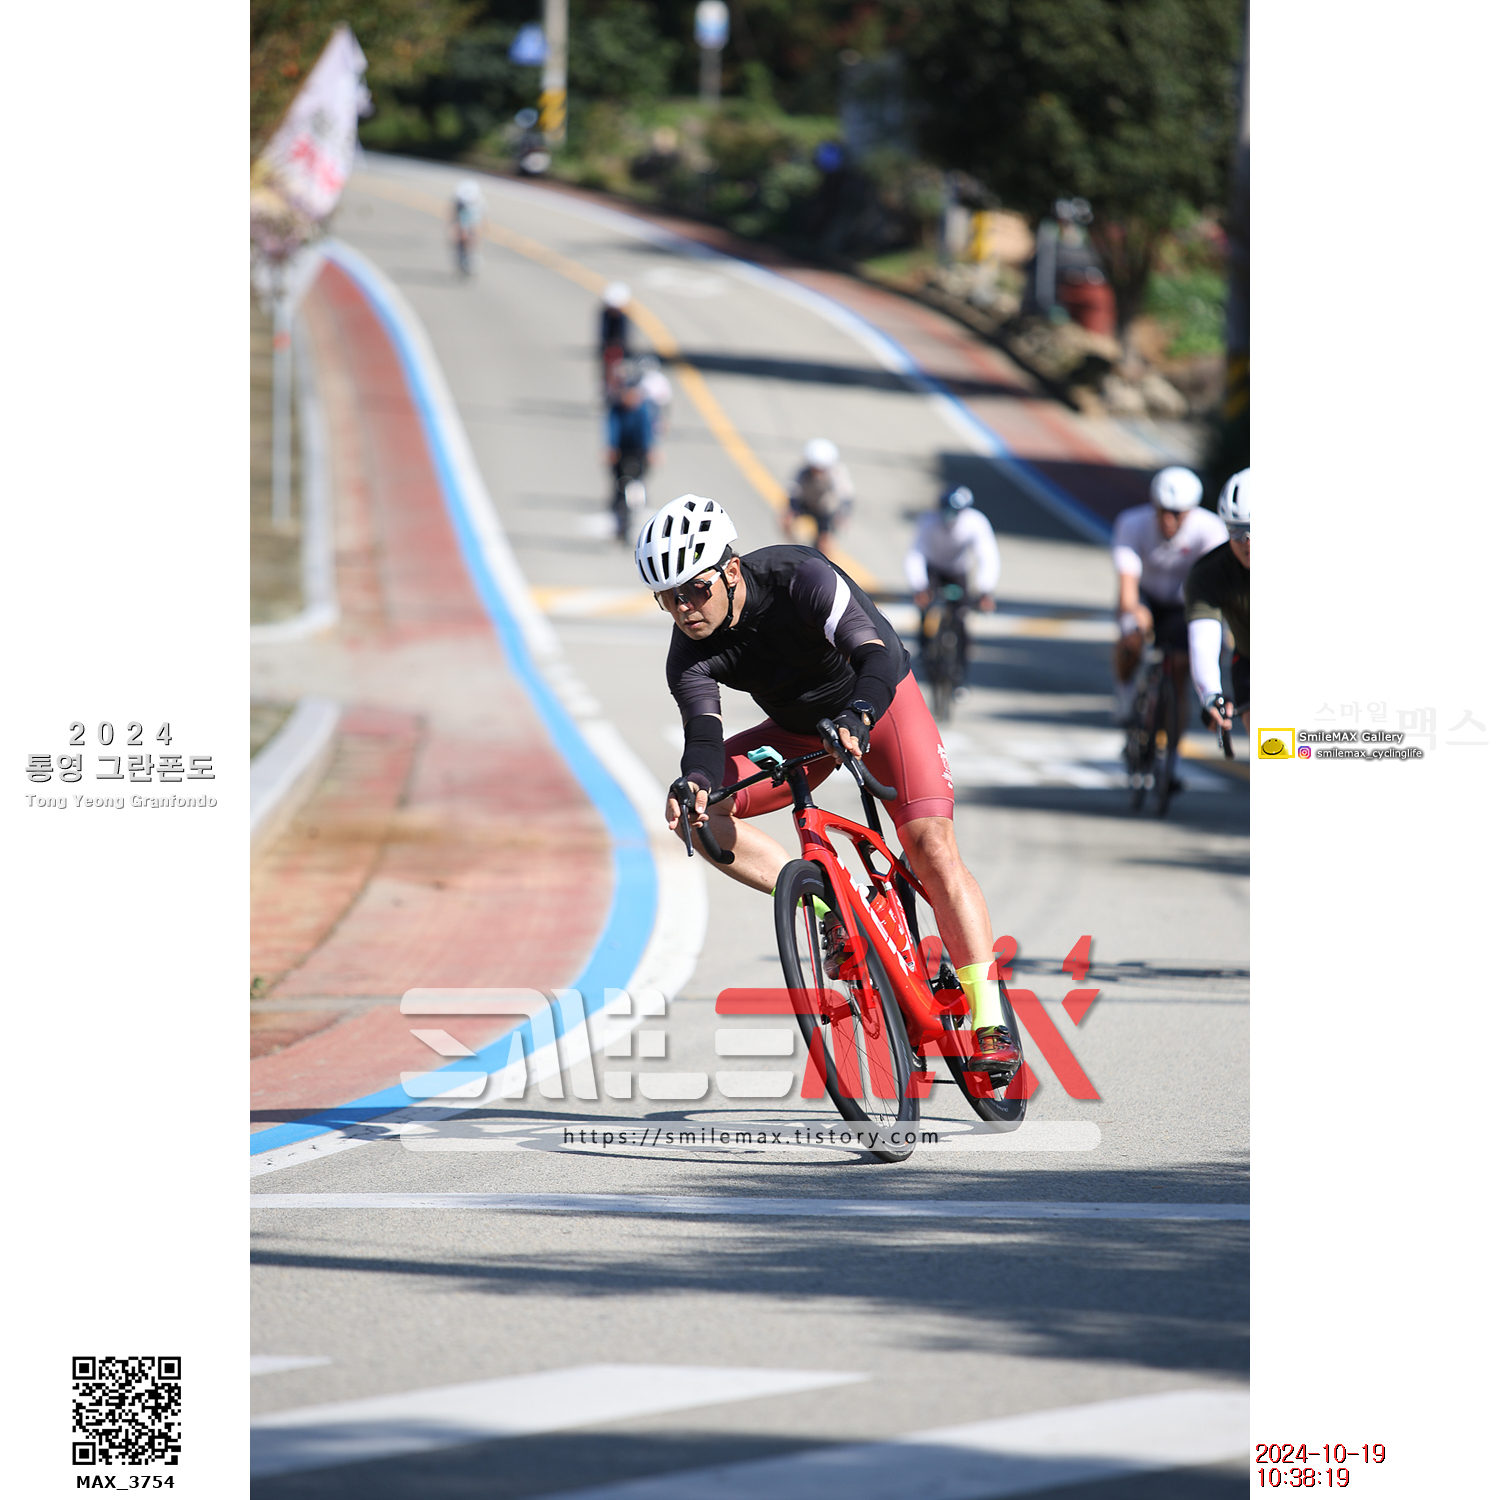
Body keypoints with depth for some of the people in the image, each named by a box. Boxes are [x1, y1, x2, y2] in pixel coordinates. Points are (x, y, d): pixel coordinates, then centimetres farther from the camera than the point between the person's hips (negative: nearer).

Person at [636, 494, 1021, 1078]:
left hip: (882, 701, -5)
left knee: (930, 844, -23)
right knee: (698, 814, -15)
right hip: (800, 729, 5)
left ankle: (991, 1020, -20)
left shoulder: (800, 579, -32)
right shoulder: (689, 654, -20)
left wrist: (857, 718, -63)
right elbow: (703, 732, -31)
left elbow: (878, 658, -43)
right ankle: (831, 909, -10)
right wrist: (694, 782, -54)